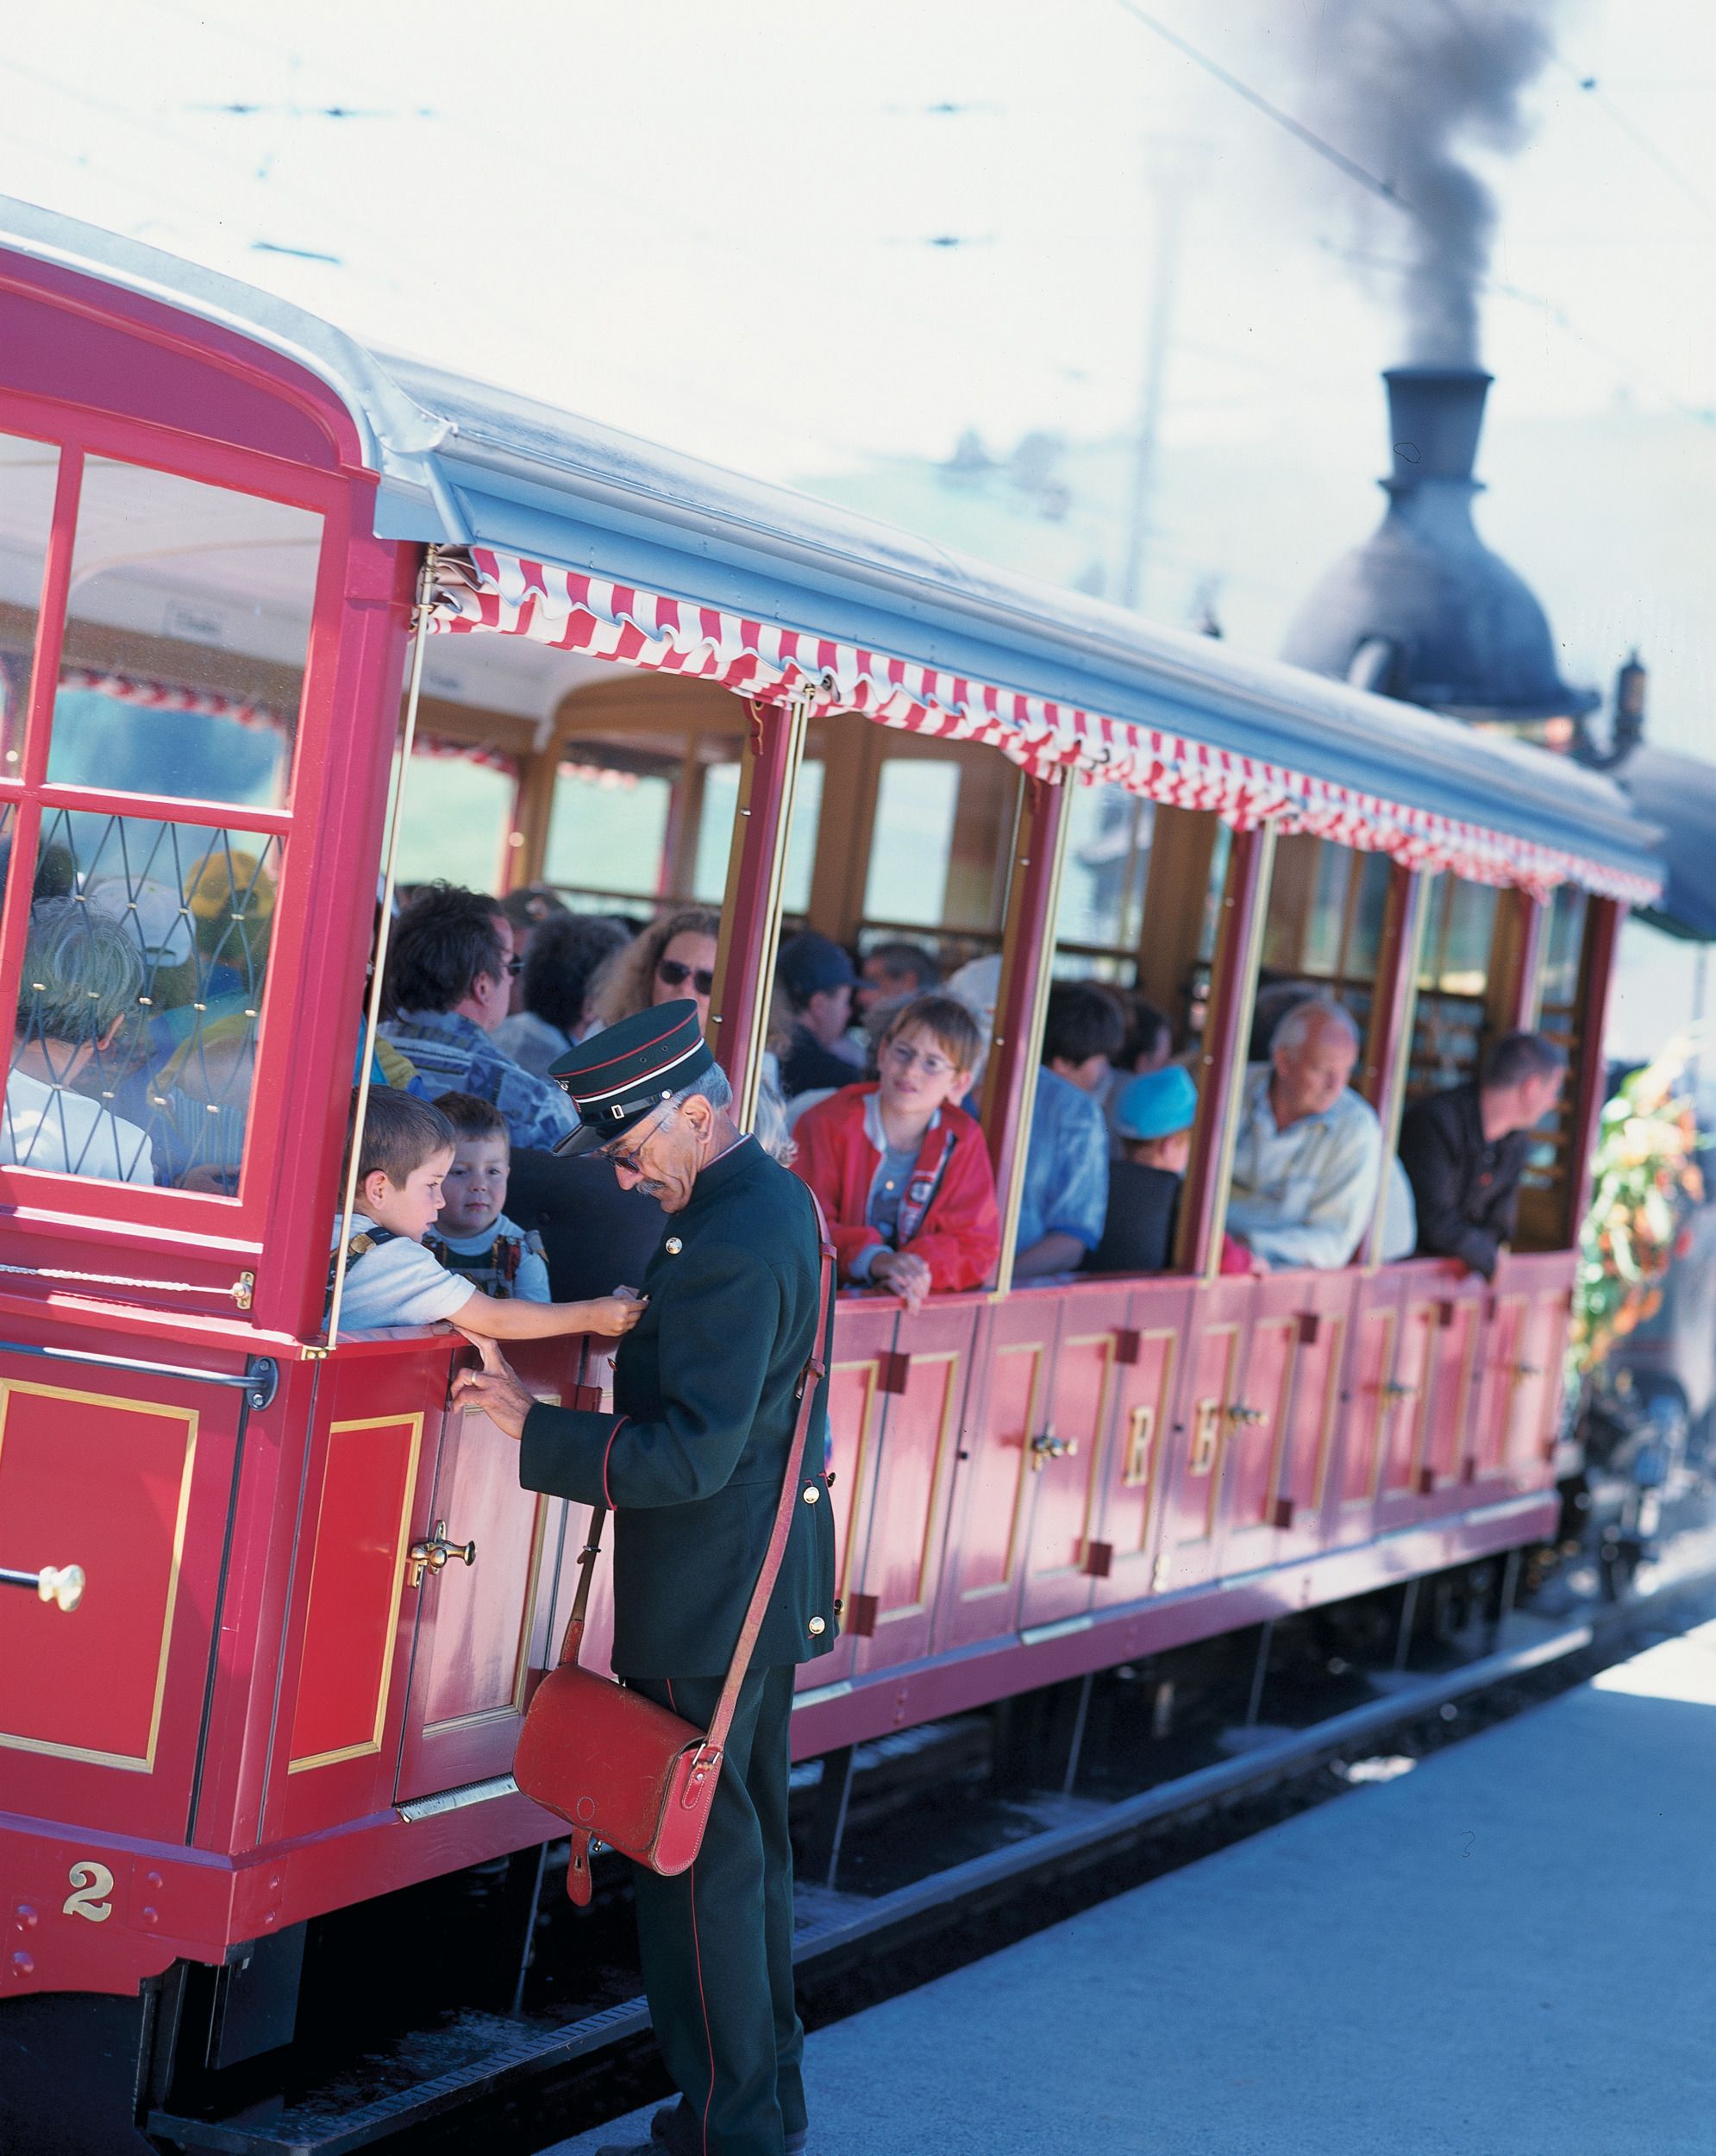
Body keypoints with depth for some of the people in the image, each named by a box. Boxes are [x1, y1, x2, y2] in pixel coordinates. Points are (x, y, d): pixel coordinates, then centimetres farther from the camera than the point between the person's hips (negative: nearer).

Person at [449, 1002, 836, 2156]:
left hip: (706, 1604, -11)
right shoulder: (777, 1197, 8)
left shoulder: (731, 1248, -24)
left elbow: (691, 1453, -27)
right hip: (774, 1585, 11)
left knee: (697, 1859, -1)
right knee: (751, 1846, 20)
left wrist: (535, 1425, -23)